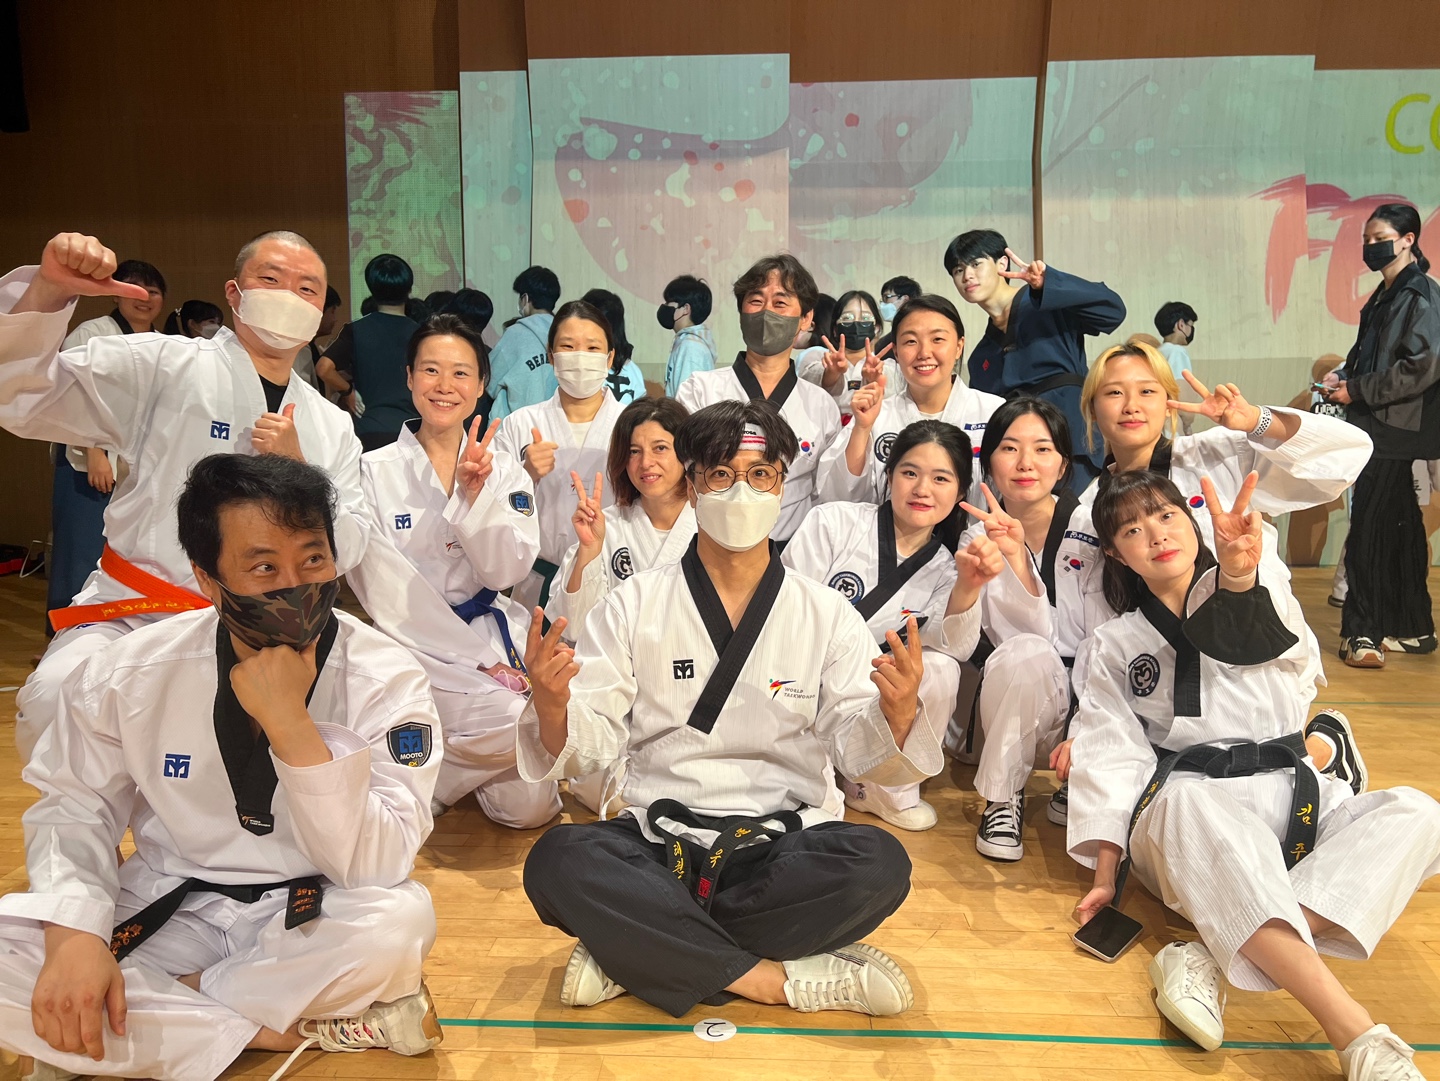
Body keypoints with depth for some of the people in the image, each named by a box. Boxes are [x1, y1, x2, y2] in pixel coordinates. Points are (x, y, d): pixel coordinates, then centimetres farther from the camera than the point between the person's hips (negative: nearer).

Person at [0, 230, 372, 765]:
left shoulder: (332, 426, 10)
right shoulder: (165, 365, 0)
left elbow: (345, 551, 6)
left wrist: (297, 470, -9)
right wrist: (48, 290, -24)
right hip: (132, 615, -3)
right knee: (56, 701, -31)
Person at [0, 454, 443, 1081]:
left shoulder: (385, 681, -19)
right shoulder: (131, 673, -11)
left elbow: (379, 867, -25)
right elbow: (74, 806, 1)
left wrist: (290, 723, -35)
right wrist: (74, 935, -17)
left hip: (313, 915, -2)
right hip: (168, 906, 2)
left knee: (400, 921, -34)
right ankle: (298, 1029, -14)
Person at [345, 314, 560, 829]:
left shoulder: (505, 472, 9)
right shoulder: (374, 471, 0)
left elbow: (505, 572, -3)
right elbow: (386, 592, -6)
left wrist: (474, 493, -18)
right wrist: (483, 662, -14)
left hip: (490, 636, 3)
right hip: (412, 647, -3)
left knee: (530, 808, -11)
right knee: (517, 726, -29)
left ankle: (438, 774, 18)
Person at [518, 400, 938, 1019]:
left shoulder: (826, 614, 6)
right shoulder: (633, 606, 5)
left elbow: (859, 751, -2)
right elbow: (587, 750, -1)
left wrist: (896, 711, -25)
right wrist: (551, 704, -24)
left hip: (785, 846, 1)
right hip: (658, 844, 0)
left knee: (880, 865, -29)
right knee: (558, 861, -29)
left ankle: (632, 950, -15)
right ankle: (788, 978, -19)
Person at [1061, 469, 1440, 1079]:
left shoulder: (1255, 595, 8)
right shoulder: (1116, 645, 10)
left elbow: (1255, 633, -20)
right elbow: (1111, 755, 2)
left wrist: (1240, 572, -46)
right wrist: (1105, 874, -10)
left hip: (1290, 791, 2)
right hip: (1188, 809, -2)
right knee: (1188, 803, -37)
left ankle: (1213, 961, -36)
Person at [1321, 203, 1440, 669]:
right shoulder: (1384, 297, 16)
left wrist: (1356, 390, -15)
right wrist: (1342, 375, 5)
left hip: (1395, 431, -9)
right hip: (1375, 426, 9)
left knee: (1369, 530, -9)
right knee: (1398, 529, 13)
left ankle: (1364, 633, -4)